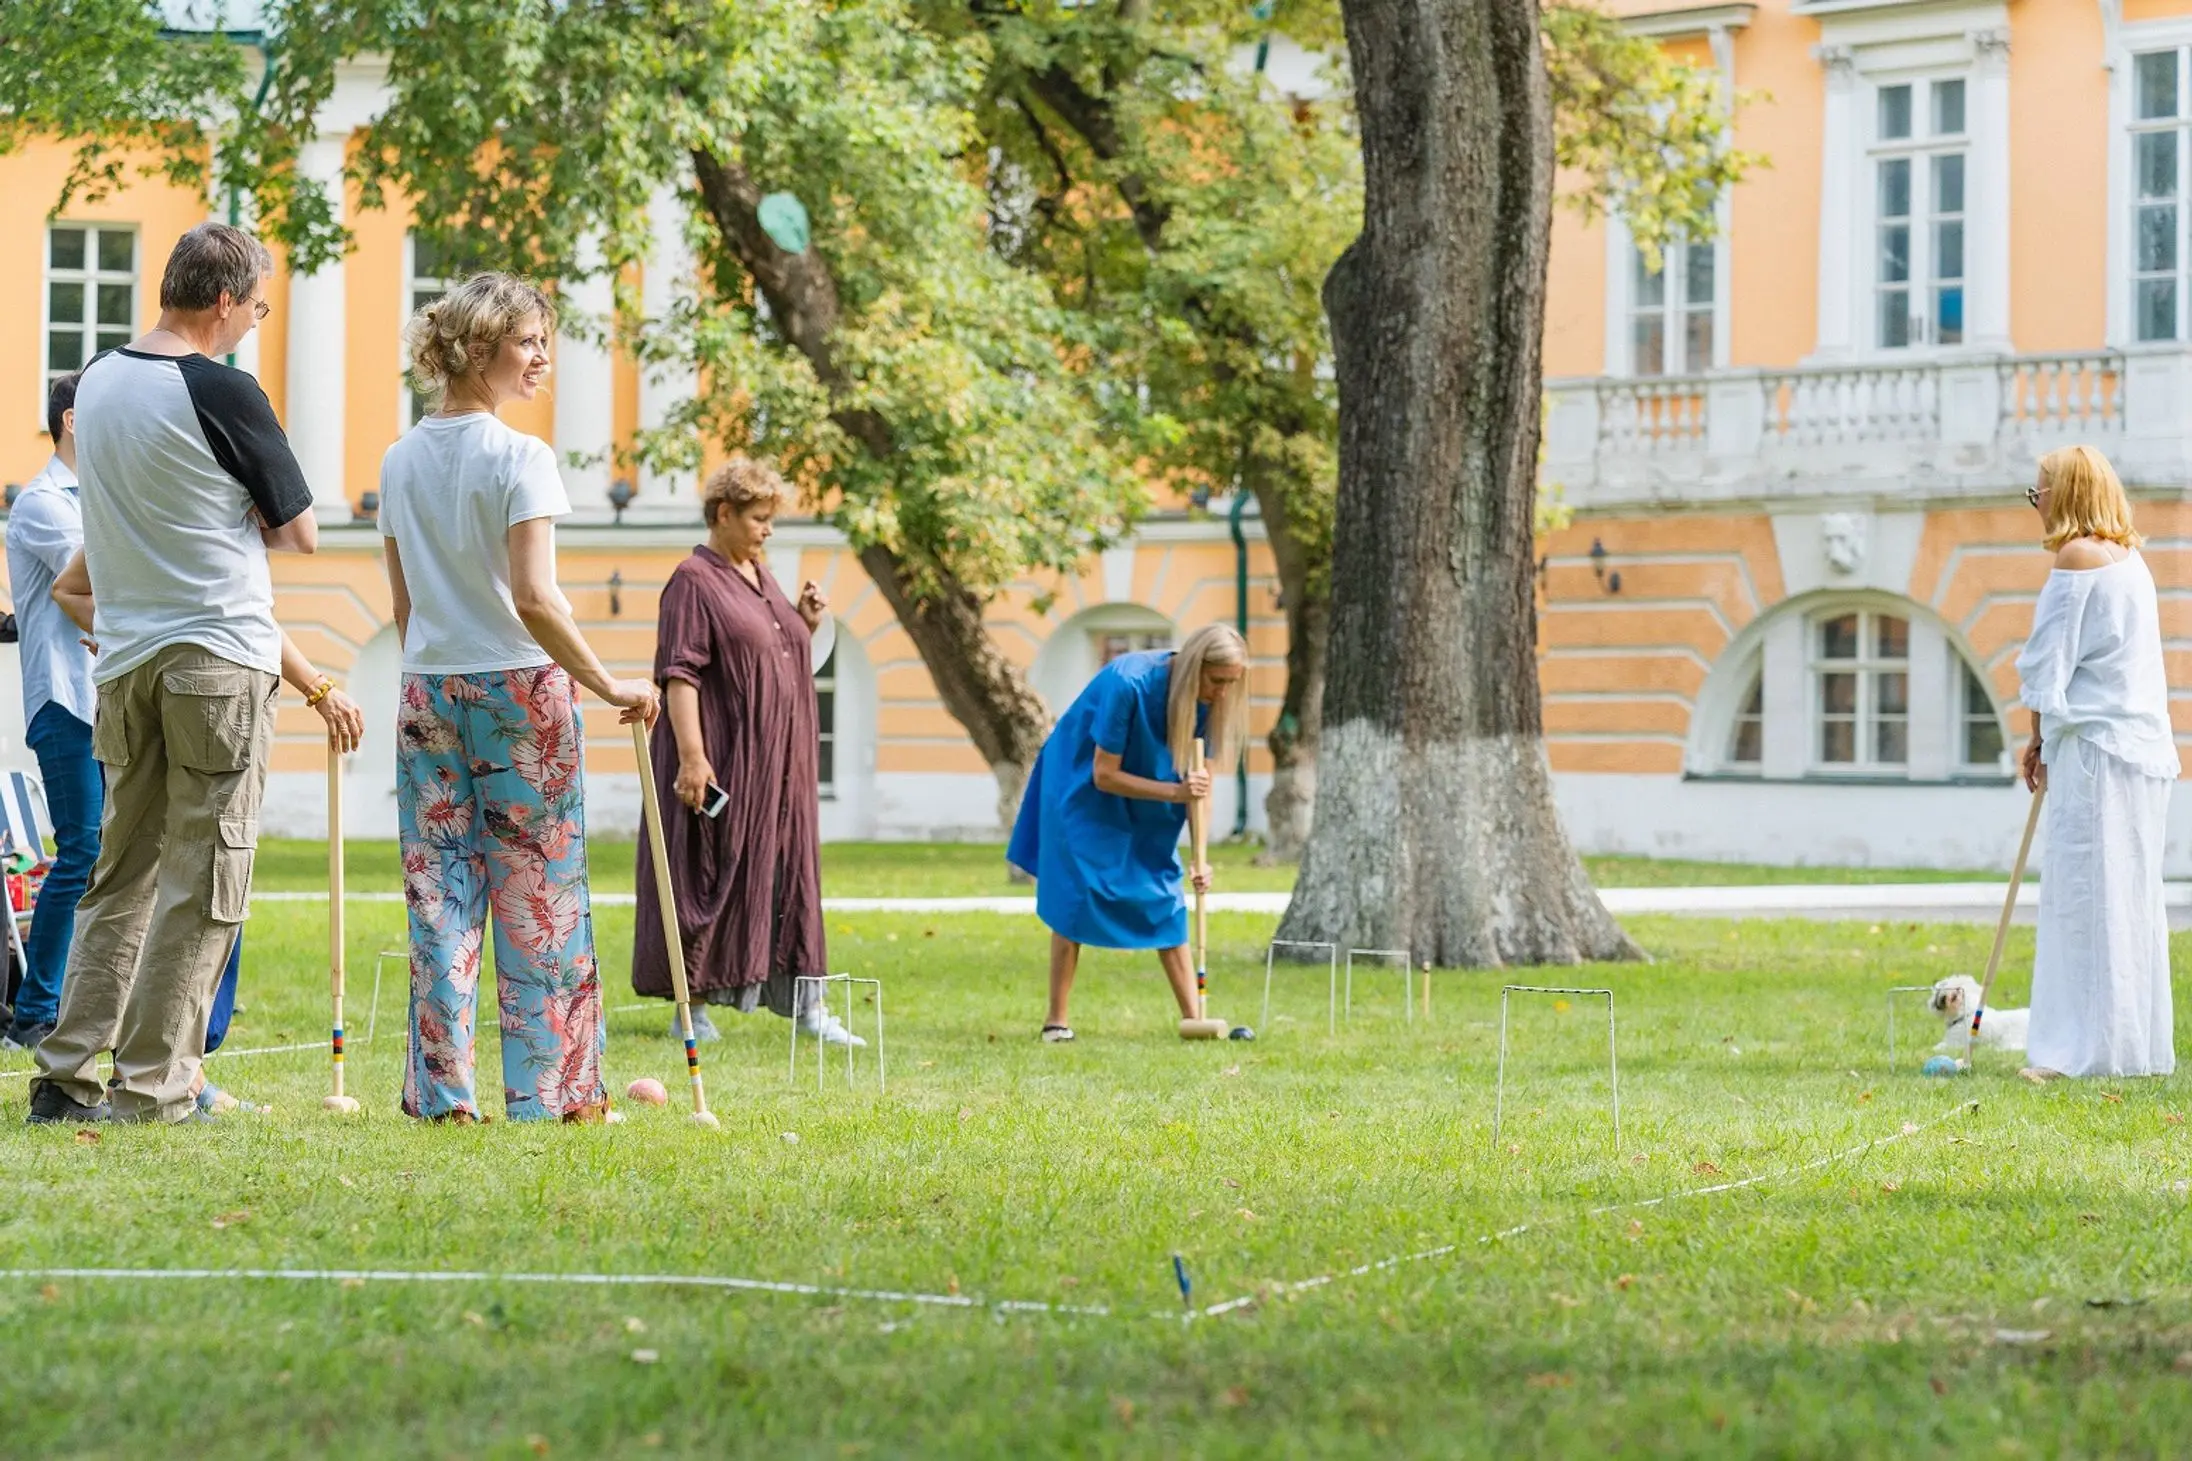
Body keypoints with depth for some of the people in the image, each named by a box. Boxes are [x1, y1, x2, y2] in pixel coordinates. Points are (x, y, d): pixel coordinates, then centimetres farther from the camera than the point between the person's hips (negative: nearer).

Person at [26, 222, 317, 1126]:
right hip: (220, 655, -7)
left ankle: (66, 1075, 7)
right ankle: (152, 1087, -3)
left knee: (122, 873, 13)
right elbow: (301, 533, -4)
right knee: (202, 883, -1)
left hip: (125, 658, 7)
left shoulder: (97, 383, 9)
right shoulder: (220, 392, -12)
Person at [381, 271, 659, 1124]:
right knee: (539, 894, 2)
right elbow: (534, 599, -20)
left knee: (439, 892, 6)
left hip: (428, 693, 5)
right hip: (521, 688, -5)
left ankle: (442, 1087, 4)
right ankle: (550, 1088, 6)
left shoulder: (400, 462, 7)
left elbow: (405, 605, 12)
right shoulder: (519, 458, -12)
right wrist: (609, 687, -13)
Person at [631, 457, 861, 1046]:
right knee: (709, 880, -2)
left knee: (790, 879, 7)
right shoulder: (695, 581, -10)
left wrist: (806, 623, 8)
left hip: (779, 764, 8)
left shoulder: (760, 576, 16)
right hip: (723, 763, -8)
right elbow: (679, 673, -17)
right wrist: (691, 754, -25)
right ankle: (693, 1006, 5)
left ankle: (806, 1003, 10)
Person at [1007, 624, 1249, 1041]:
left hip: (1145, 808, 5)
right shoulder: (1128, 684, -34)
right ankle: (1056, 1020, -2)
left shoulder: (1208, 701, -16)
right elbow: (1104, 776, -27)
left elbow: (1200, 782, -9)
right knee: (1078, 893, -9)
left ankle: (1193, 1016, 1)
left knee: (1165, 897, -1)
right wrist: (1175, 792, -35)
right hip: (1081, 786, -5)